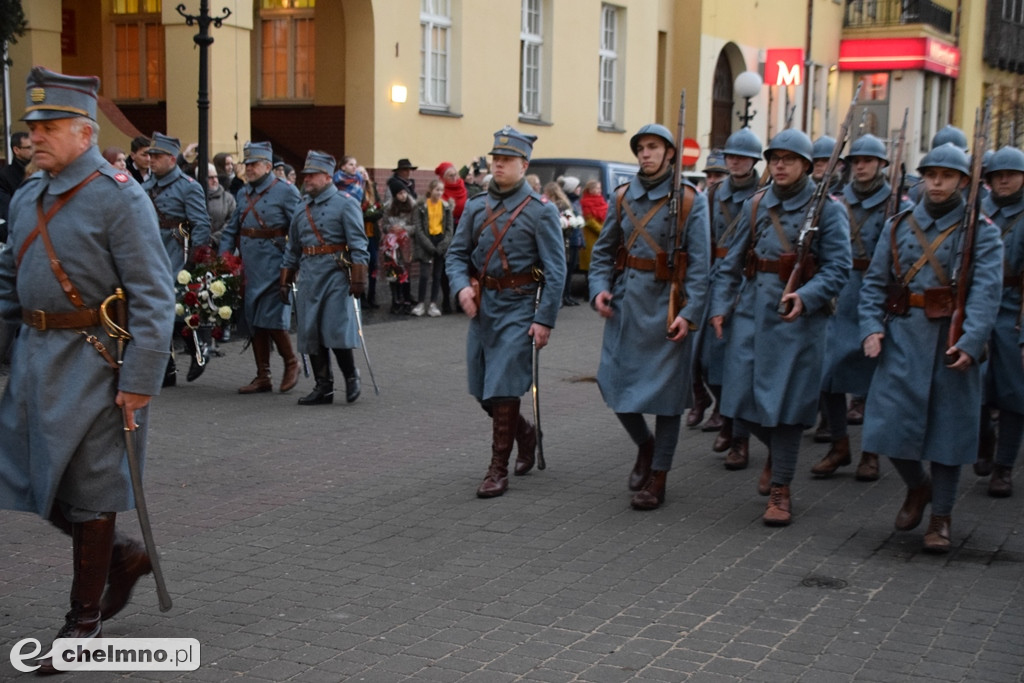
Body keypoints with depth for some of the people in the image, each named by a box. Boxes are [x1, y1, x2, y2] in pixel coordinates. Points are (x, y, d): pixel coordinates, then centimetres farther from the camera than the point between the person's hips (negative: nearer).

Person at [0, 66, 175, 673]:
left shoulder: (120, 197, -13)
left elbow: (154, 298, -16)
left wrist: (140, 381, -19)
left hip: (90, 362, -7)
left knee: (87, 489, 3)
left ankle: (86, 617, 19)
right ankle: (124, 556, 33)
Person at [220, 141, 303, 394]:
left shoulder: (285, 191, -5)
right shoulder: (243, 194, 15)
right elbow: (231, 229, 19)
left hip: (273, 266, -7)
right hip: (249, 267, 7)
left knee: (272, 319, -10)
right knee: (253, 322, 8)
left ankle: (291, 363, 14)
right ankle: (262, 377, 15)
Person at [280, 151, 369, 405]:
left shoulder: (345, 203, -4)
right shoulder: (302, 208, 15)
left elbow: (358, 245, -9)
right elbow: (292, 248, 21)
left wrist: (358, 279, -16)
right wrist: (285, 281, 17)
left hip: (336, 274, -6)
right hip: (309, 275, 6)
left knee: (337, 330, -8)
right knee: (310, 333, 4)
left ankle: (351, 377, 12)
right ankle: (323, 387, 12)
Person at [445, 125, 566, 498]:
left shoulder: (541, 211, -7)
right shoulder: (476, 207, 7)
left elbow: (555, 270, -10)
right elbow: (456, 253, 9)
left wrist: (545, 320, -16)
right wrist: (461, 286, -11)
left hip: (518, 308, -5)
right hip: (481, 306, 6)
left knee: (502, 388, -7)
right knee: (481, 387, 11)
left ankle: (498, 471, 3)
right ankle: (525, 433, 37)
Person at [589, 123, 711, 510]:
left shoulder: (690, 201, -4)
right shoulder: (622, 197, 7)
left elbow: (699, 265, -7)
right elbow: (603, 250, 14)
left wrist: (689, 313, -16)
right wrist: (599, 288, -3)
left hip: (666, 306, -4)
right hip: (625, 304, 4)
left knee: (666, 390, 2)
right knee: (613, 381, 5)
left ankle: (657, 478, 14)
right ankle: (644, 444, 32)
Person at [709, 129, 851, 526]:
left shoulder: (827, 210, -3)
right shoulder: (755, 206, 9)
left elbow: (838, 268, -9)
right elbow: (731, 263, 13)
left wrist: (805, 297, -24)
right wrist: (720, 306, 3)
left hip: (798, 318, -4)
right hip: (751, 311, 4)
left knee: (785, 401, -1)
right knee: (742, 398, 5)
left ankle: (781, 489, 12)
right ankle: (775, 452, 35)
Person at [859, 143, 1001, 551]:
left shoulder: (982, 232, 0)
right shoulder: (898, 226, 9)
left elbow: (986, 292, -11)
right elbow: (874, 283, 9)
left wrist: (970, 343, -24)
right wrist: (871, 328, -7)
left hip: (953, 344, -2)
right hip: (902, 338, 2)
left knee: (947, 426, 3)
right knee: (889, 423, -1)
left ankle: (941, 516, 18)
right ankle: (918, 487, 27)